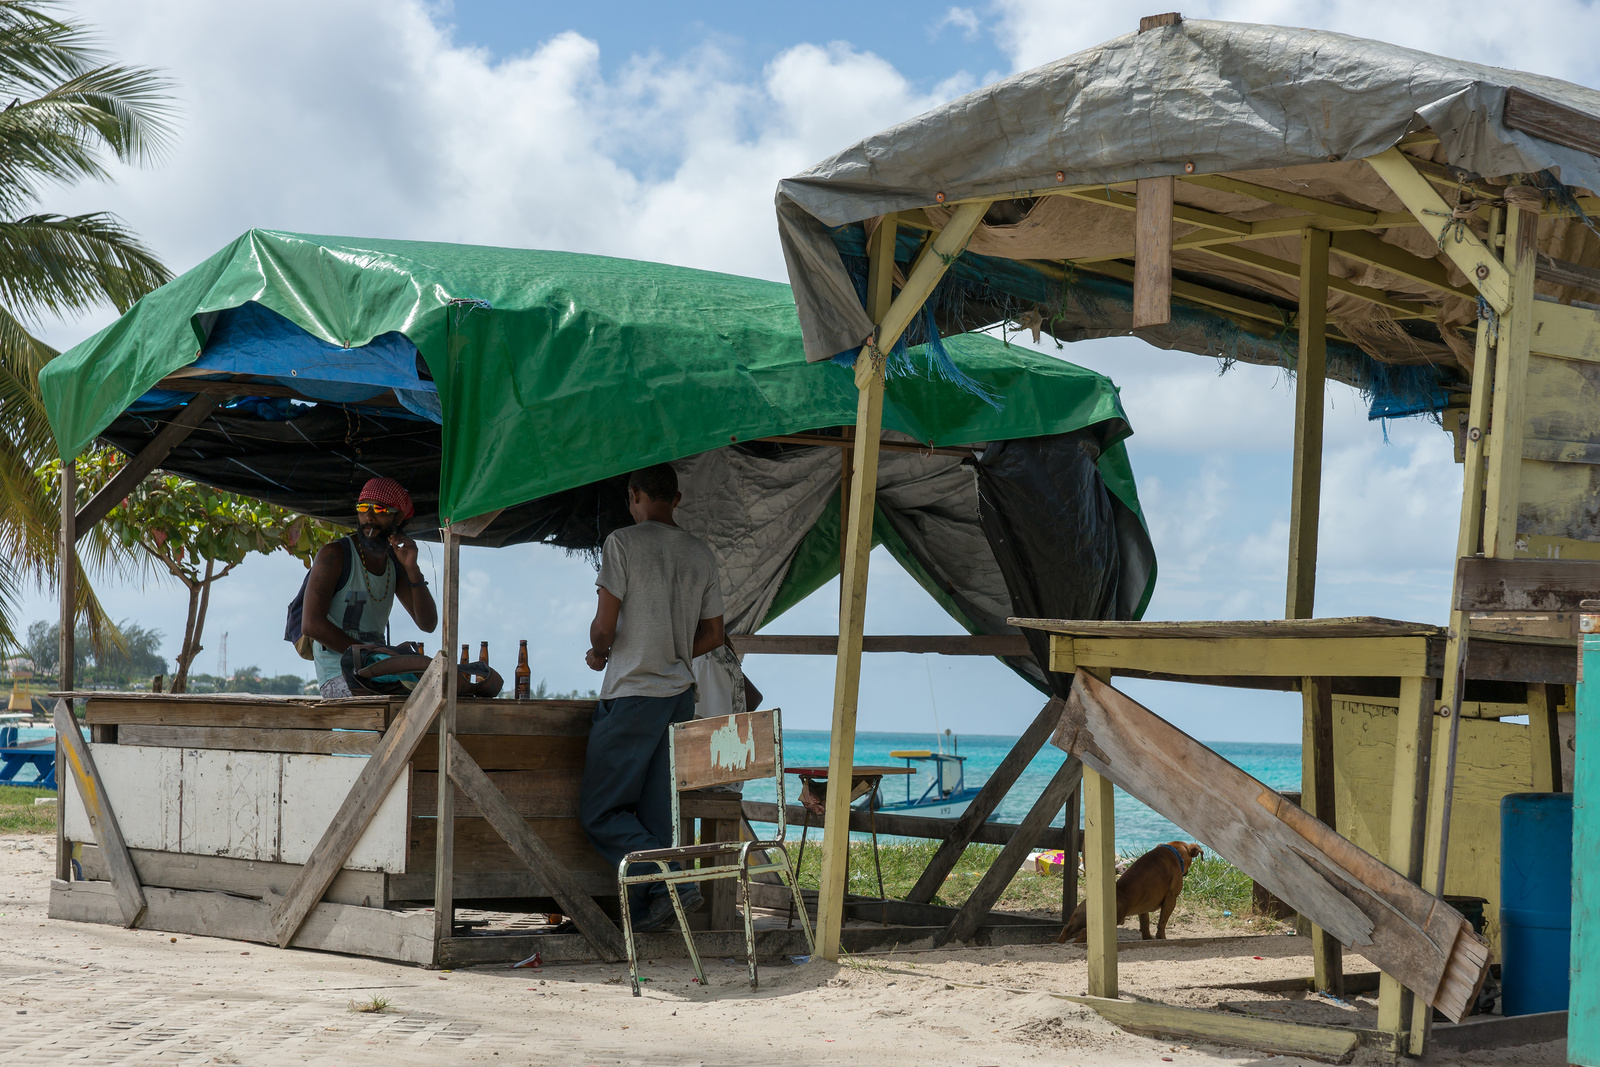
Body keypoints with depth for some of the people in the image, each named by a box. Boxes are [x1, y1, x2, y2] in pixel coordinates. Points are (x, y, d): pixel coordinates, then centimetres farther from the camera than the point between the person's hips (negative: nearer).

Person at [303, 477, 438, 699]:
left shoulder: (395, 562, 14)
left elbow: (428, 624, 6)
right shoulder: (335, 554, -6)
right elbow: (311, 624, -15)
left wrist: (412, 568, -6)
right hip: (338, 677, -7)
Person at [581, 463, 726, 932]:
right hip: (681, 695, 6)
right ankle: (646, 912, 6)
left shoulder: (624, 542, -9)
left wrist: (598, 654, 9)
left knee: (599, 812, 0)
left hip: (632, 695, -6)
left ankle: (672, 882, -13)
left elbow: (604, 625, -12)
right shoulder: (702, 554, 9)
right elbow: (712, 637, 13)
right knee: (655, 813, 9)